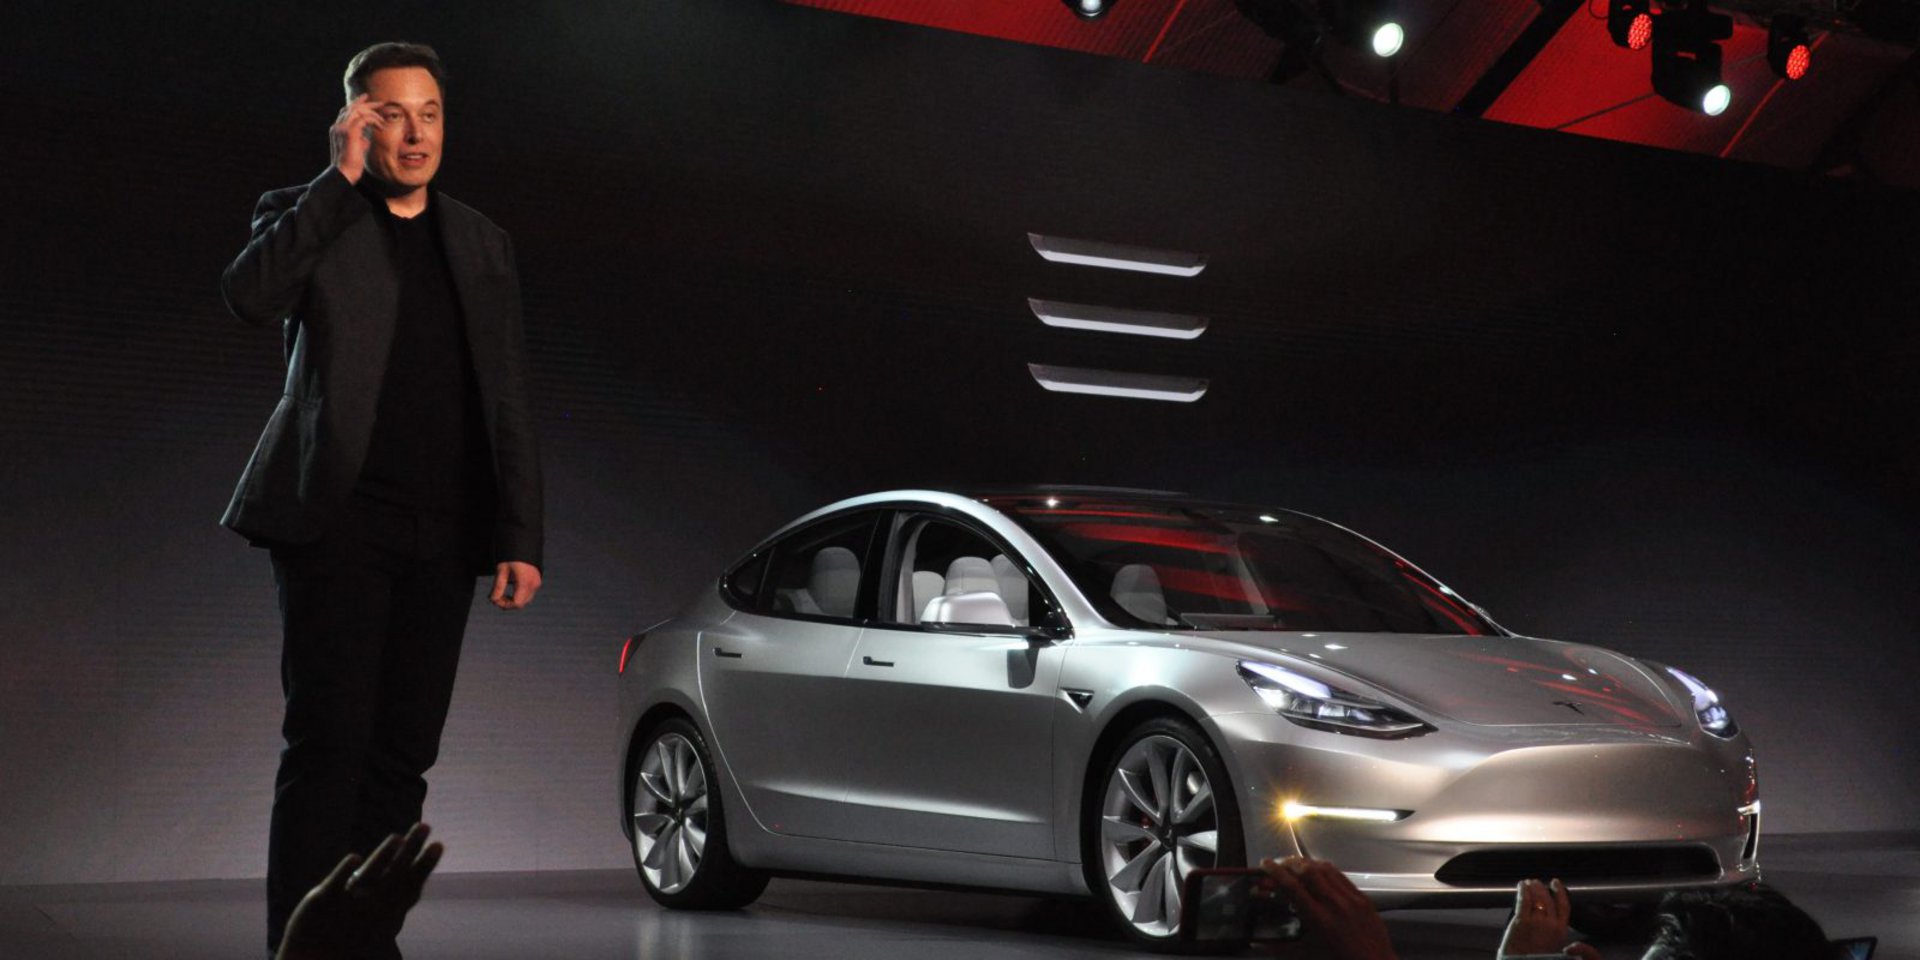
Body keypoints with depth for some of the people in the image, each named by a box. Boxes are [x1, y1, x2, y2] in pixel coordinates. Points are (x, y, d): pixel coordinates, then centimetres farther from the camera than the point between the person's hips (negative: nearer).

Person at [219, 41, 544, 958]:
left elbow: (507, 400, 14)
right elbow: (249, 292, -19)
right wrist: (343, 178, -14)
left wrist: (519, 537, 6)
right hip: (336, 523, -4)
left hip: (439, 537, 4)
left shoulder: (481, 243, 16)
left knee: (402, 753, 3)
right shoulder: (308, 216, 5)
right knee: (329, 744, -9)